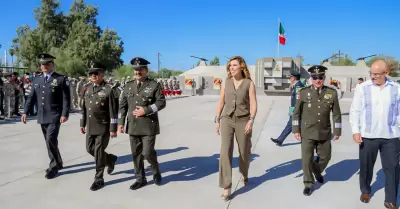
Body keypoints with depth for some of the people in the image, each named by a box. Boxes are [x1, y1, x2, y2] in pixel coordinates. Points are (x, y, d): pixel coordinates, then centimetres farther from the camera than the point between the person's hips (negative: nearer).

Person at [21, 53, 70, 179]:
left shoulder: (61, 79, -3)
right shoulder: (36, 80, 13)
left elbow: (66, 98, -9)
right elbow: (31, 97, 13)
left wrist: (64, 114, -16)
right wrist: (25, 112, 3)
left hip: (55, 116, -6)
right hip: (42, 117, 6)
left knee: (51, 140, -13)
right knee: (50, 141, 13)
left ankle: (54, 167, 2)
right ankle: (57, 163, 28)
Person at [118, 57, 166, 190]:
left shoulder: (154, 85, -3)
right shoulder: (128, 85, 10)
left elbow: (161, 102, -7)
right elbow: (123, 105, 11)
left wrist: (146, 110, -17)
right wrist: (121, 122, 4)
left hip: (149, 125, -4)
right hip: (133, 125, 5)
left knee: (148, 152, -7)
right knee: (136, 153, 9)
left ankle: (156, 172, 23)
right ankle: (140, 179, 23)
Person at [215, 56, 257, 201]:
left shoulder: (249, 83, -2)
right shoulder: (226, 83, 6)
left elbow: (253, 104, -7)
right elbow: (221, 103, 10)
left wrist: (251, 120, -19)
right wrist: (217, 120, 7)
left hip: (243, 121, -1)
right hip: (227, 120, 2)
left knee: (244, 152, 12)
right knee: (225, 152, -11)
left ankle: (244, 173, 45)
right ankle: (226, 187, -6)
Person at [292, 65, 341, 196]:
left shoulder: (332, 93, -2)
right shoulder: (304, 92, -6)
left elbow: (336, 113, 3)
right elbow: (296, 112, -1)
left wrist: (337, 131, 1)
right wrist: (296, 130, -5)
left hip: (324, 132, 2)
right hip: (307, 132, -2)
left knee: (325, 157, 15)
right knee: (307, 158, -2)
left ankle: (317, 172, 47)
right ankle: (308, 184, 17)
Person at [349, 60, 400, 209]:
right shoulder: (362, 88, -4)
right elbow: (355, 111, -1)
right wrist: (355, 131, -7)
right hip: (368, 136, -1)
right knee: (366, 166, 12)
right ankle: (365, 191, 36)